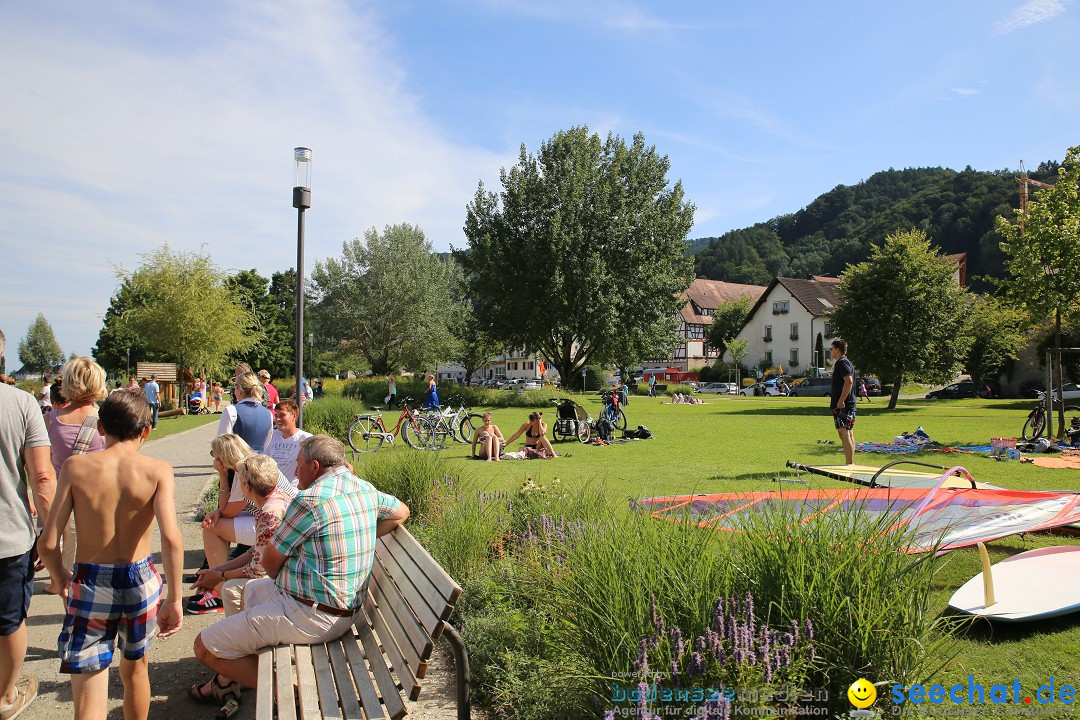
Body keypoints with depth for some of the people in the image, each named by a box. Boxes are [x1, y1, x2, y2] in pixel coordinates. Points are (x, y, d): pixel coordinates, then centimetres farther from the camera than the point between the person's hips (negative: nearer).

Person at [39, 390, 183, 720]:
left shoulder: (75, 466, -6)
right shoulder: (157, 470, -9)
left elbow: (48, 543, -8)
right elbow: (171, 537, -20)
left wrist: (59, 578, 12)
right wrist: (174, 598, -12)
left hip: (88, 585, -1)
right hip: (140, 582, 1)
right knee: (134, 667, 28)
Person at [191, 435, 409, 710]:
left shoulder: (309, 500, -21)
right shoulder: (366, 489, 2)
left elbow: (270, 562, -10)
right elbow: (402, 512, 21)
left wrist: (279, 577, 12)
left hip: (308, 617, -9)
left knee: (205, 646, -1)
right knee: (252, 589, 33)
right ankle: (232, 676, 37)